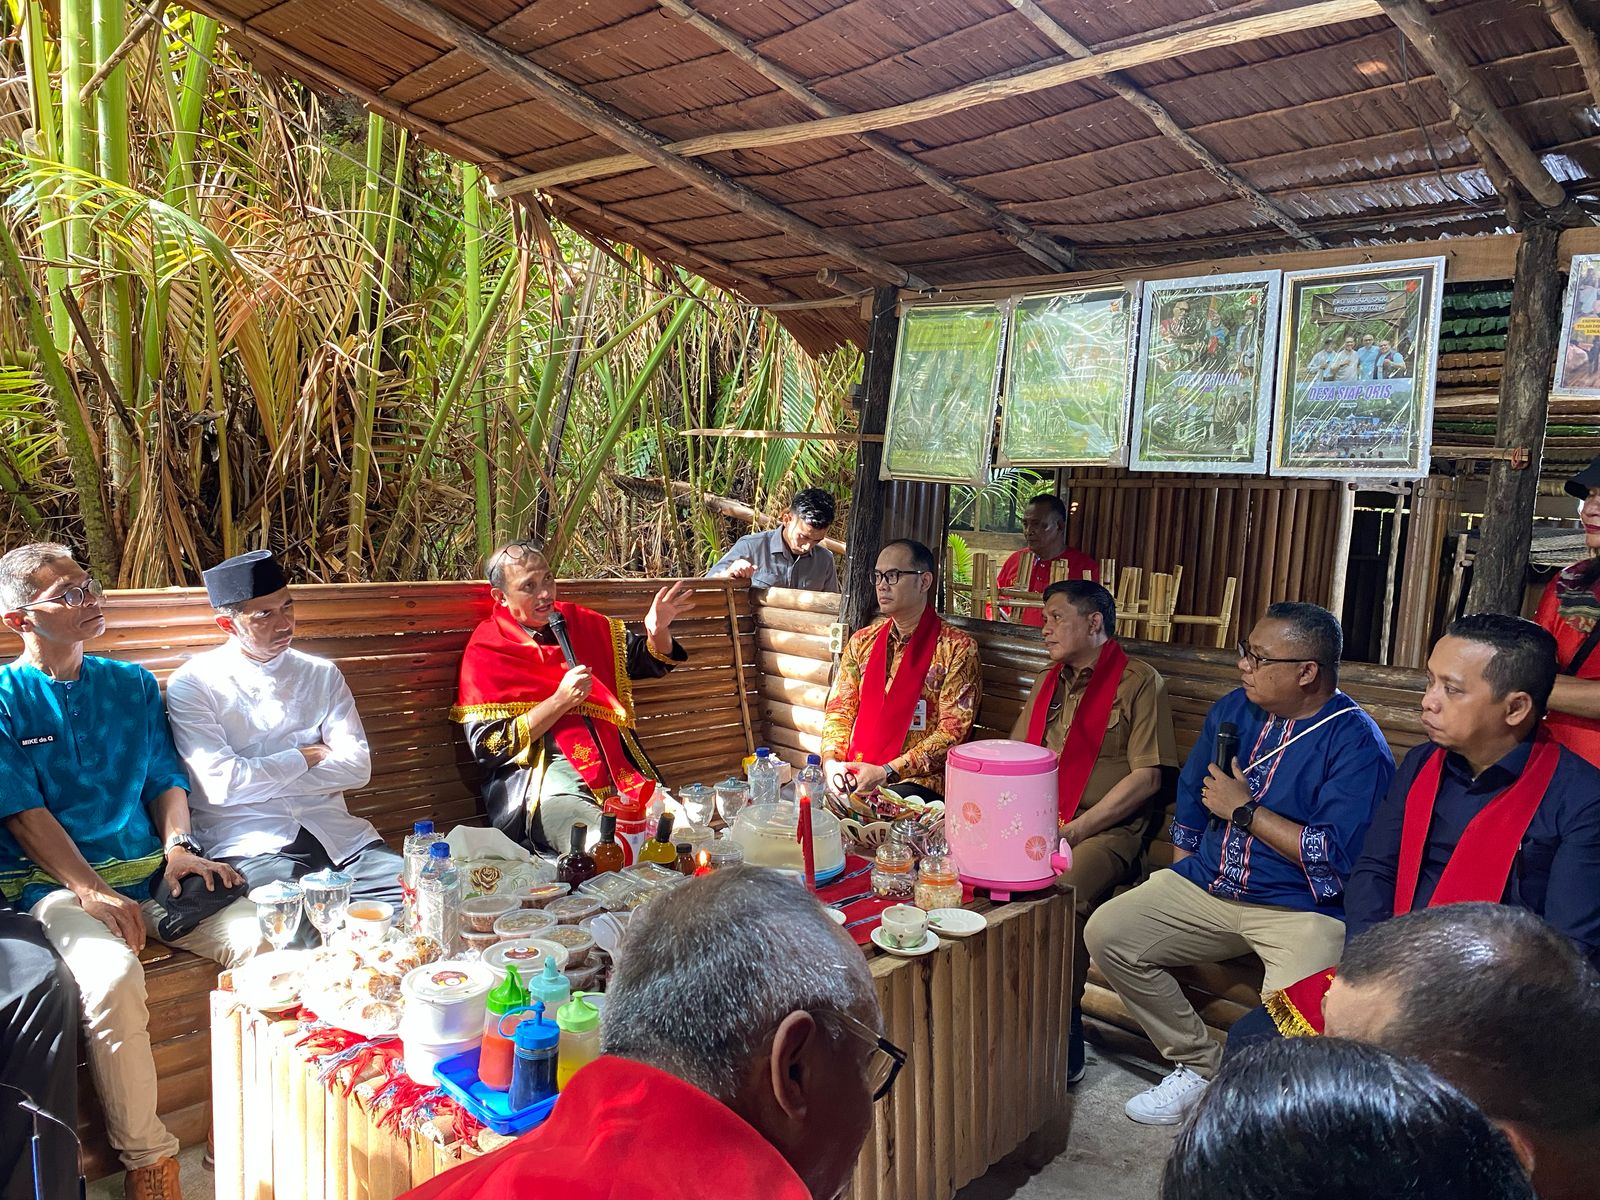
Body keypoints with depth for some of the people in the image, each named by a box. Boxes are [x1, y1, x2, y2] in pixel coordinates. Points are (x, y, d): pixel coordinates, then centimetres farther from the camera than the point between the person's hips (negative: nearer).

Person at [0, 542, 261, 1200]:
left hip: (149, 870, 4)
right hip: (53, 881, -4)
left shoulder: (133, 684, 16)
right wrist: (93, 893, -17)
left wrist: (178, 846, -5)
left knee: (265, 938, -22)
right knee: (112, 976, -35)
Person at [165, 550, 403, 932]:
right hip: (250, 840, -4)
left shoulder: (322, 675, 13)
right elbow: (221, 783, -9)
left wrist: (261, 778, -5)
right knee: (306, 926, -34)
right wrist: (304, 758, 1)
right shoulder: (192, 683, 3)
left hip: (334, 831, 4)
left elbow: (357, 766, 2)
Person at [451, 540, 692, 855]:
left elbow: (650, 661, 23)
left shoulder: (579, 623, 14)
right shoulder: (486, 651, 1)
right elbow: (488, 747, -6)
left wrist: (658, 632, -1)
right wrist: (559, 702, -13)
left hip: (615, 767, 6)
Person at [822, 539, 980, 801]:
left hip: (917, 781, -4)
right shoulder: (861, 642, 15)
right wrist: (831, 760, -7)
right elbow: (840, 709, 14)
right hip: (853, 776, 5)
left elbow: (952, 732, -9)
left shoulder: (957, 648, -3)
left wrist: (886, 772, -17)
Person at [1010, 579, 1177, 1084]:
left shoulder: (1139, 682, -2)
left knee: (1058, 896, -33)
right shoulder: (1049, 683, 20)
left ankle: (1063, 1042, -16)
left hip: (1105, 830, -6)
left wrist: (1076, 830, -14)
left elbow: (1146, 777, -8)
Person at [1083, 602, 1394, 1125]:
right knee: (1107, 931, -8)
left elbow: (1338, 855, -21)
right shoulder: (1233, 709, 9)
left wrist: (1244, 810, -14)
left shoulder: (1356, 742, -12)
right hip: (1206, 888, 7)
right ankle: (1198, 1063, 8)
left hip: (1303, 909, -6)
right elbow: (1190, 799, 20)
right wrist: (1176, 883, 13)